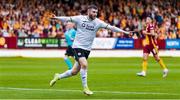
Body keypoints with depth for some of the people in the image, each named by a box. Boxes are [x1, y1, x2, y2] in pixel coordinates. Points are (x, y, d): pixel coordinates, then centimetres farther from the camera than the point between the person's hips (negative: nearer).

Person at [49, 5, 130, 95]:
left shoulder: (98, 22, -1)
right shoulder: (80, 18, -6)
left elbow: (110, 27, -5)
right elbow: (67, 19, -8)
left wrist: (124, 32, -12)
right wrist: (56, 18, -24)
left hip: (87, 49, 4)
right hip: (78, 46, -4)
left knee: (74, 71, 6)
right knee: (84, 64, -24)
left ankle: (58, 76, 32)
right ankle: (85, 88, -12)